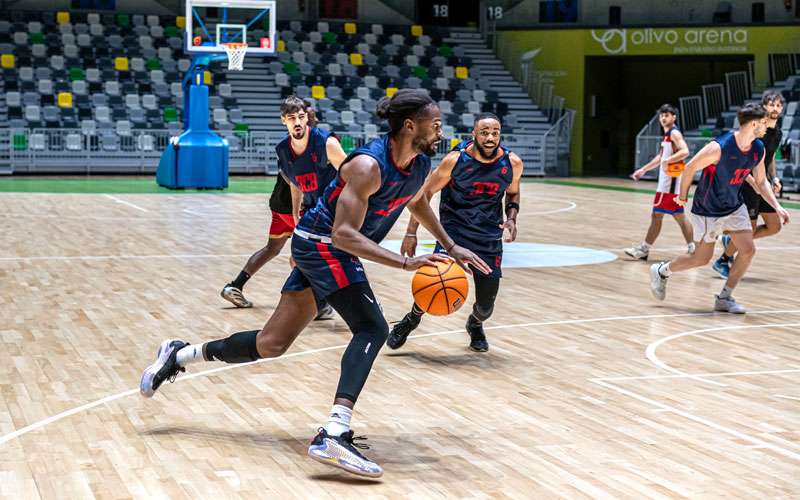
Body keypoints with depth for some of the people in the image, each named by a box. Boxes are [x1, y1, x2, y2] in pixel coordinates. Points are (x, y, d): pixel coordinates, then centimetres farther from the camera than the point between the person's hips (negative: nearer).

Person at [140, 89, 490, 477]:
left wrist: (451, 248, 24)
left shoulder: (420, 164, 1)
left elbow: (417, 202, 25)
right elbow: (343, 233, -31)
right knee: (371, 328, -24)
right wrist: (405, 263, -37)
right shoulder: (369, 165, -26)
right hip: (322, 244, -9)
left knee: (271, 345, 12)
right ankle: (334, 435, -35)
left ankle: (179, 355, 28)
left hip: (330, 250, 9)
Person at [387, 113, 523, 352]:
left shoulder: (512, 163, -8)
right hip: (453, 231, -2)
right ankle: (412, 319, 15)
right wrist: (411, 233, -6)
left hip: (489, 239, 3)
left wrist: (512, 217, -6)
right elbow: (425, 193, -4)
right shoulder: (456, 160, -16)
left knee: (486, 304, 3)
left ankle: (475, 324, 42)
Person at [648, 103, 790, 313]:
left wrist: (777, 206, -7)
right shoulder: (720, 147, -29)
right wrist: (683, 197, -6)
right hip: (708, 210, -6)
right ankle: (661, 271, 27)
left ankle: (724, 298, 10)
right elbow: (690, 168, -18)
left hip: (734, 207, 6)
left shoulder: (758, 149, -6)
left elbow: (761, 182, 6)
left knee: (748, 250, -4)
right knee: (702, 258, 2)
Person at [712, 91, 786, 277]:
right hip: (748, 184, -8)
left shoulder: (778, 133, 10)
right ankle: (722, 261, 16)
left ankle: (730, 241, 22)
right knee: (750, 230, -4)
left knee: (774, 226, 7)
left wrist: (775, 179, 6)